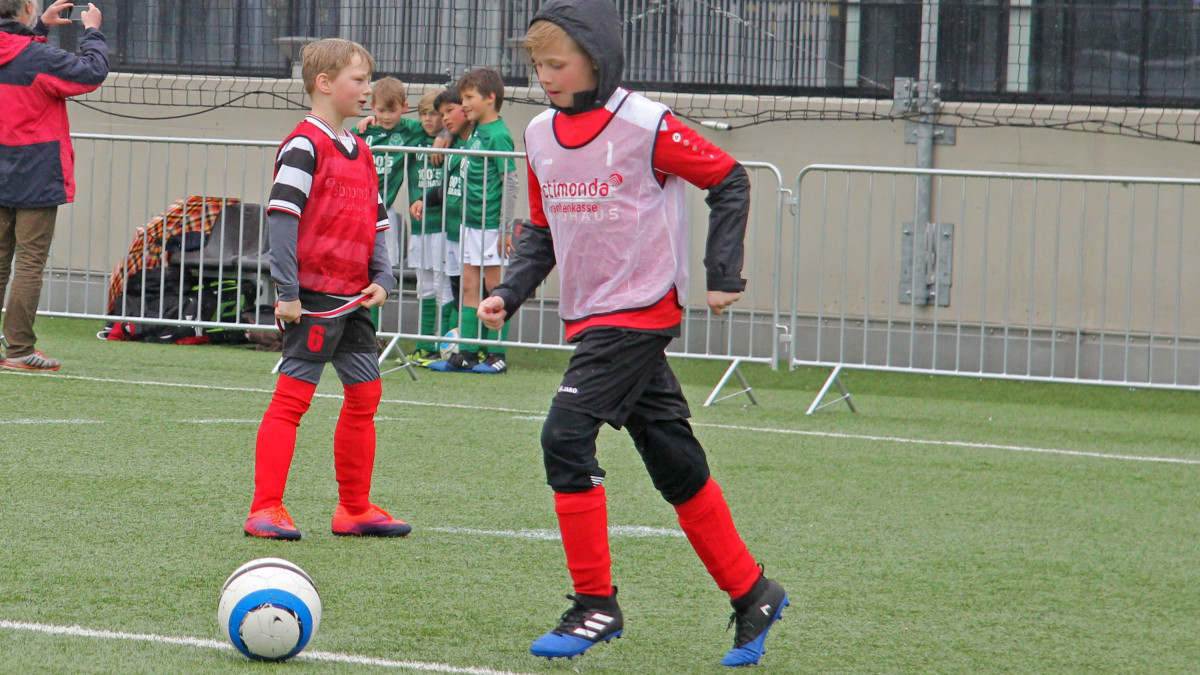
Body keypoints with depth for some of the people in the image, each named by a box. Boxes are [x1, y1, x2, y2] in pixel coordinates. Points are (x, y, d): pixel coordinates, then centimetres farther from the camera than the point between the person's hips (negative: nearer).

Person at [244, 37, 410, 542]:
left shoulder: (359, 151, 15)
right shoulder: (305, 145, -11)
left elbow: (374, 222, 21)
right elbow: (281, 217, -16)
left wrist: (381, 277, 6)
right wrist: (287, 291, -20)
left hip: (352, 297, 9)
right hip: (313, 296, -9)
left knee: (364, 394, 12)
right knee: (292, 396, -7)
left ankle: (355, 509, 21)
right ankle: (266, 509, -5)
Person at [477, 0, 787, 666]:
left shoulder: (646, 128, -13)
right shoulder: (541, 137, 7)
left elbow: (729, 181, -4)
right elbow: (541, 231, 17)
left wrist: (723, 275, -6)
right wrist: (508, 293, 2)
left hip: (641, 311, -7)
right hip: (588, 316, 7)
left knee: (566, 436, -18)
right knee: (674, 465, 11)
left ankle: (595, 605, -11)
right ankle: (750, 593, 23)